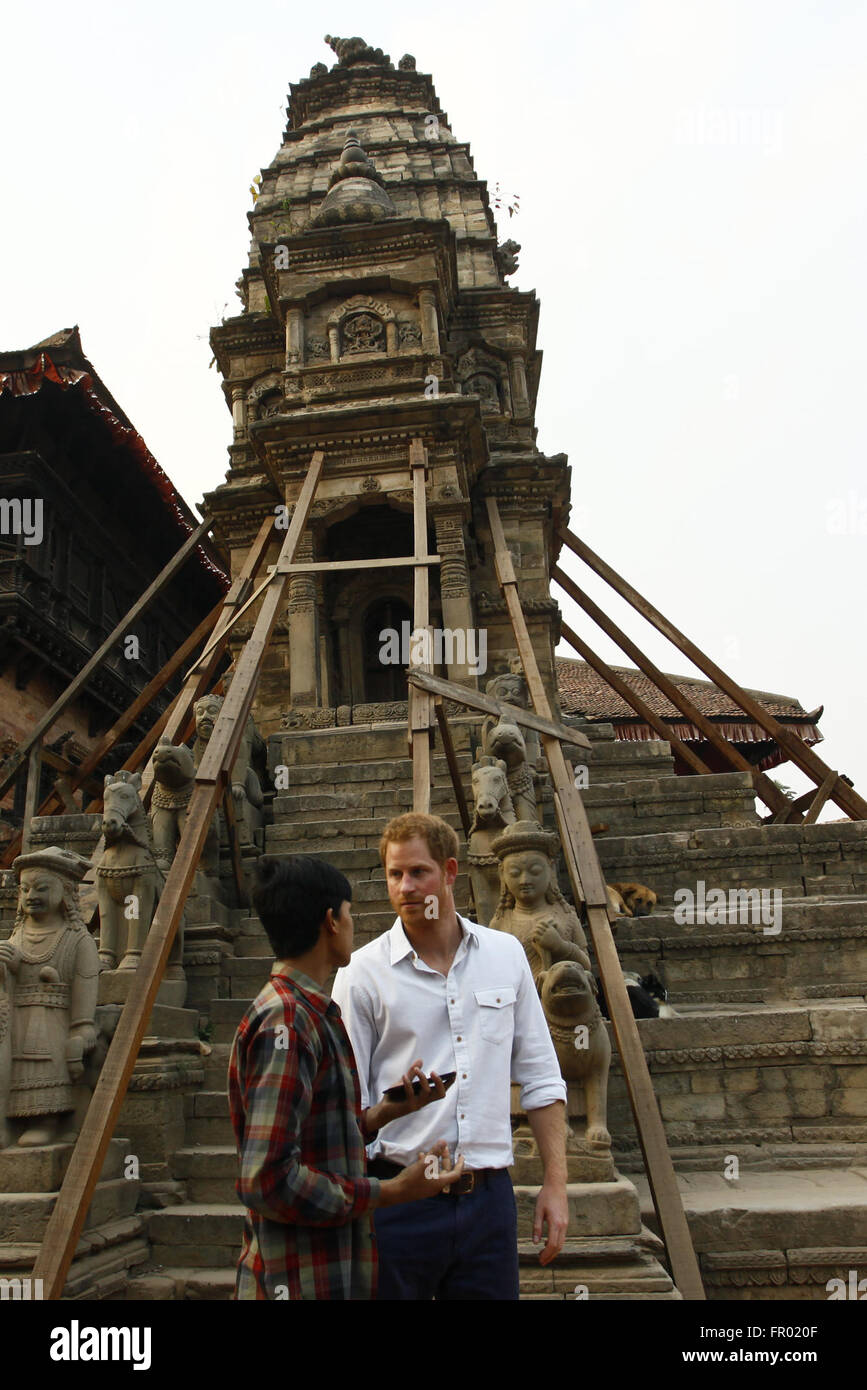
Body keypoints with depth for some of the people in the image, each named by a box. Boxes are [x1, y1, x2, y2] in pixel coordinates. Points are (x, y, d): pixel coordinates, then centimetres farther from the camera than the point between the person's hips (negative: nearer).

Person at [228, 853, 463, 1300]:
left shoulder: (309, 1013, 11)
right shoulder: (285, 1020, -20)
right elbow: (268, 1180, -25)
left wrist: (390, 1109, 1)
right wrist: (393, 1191, -19)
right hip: (306, 1281, -9)